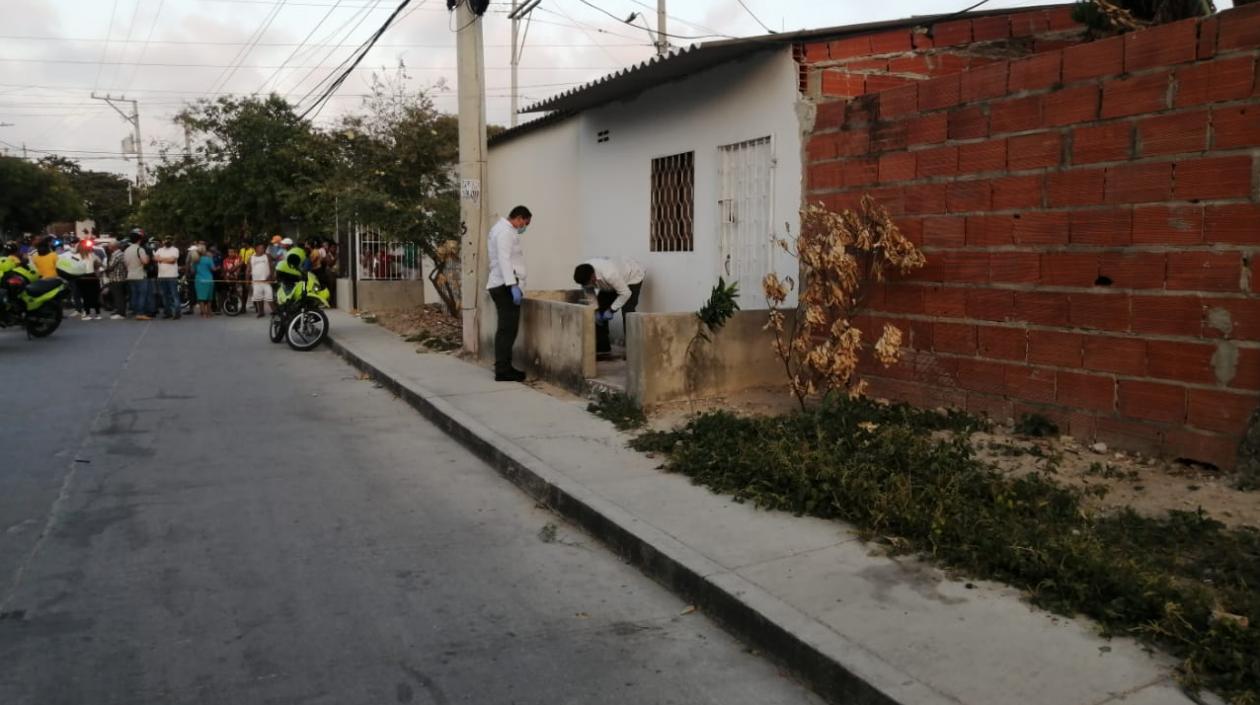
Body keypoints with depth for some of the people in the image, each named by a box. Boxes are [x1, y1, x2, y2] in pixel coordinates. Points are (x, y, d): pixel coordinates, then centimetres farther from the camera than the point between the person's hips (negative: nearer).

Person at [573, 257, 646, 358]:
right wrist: (596, 310, -18)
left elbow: (626, 293, -34)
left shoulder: (609, 274, -45)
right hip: (609, 284, 7)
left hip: (632, 276, -7)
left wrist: (612, 310, -32)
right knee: (600, 312, -1)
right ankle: (602, 348, 7)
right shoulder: (584, 275, -26)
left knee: (627, 312, -21)